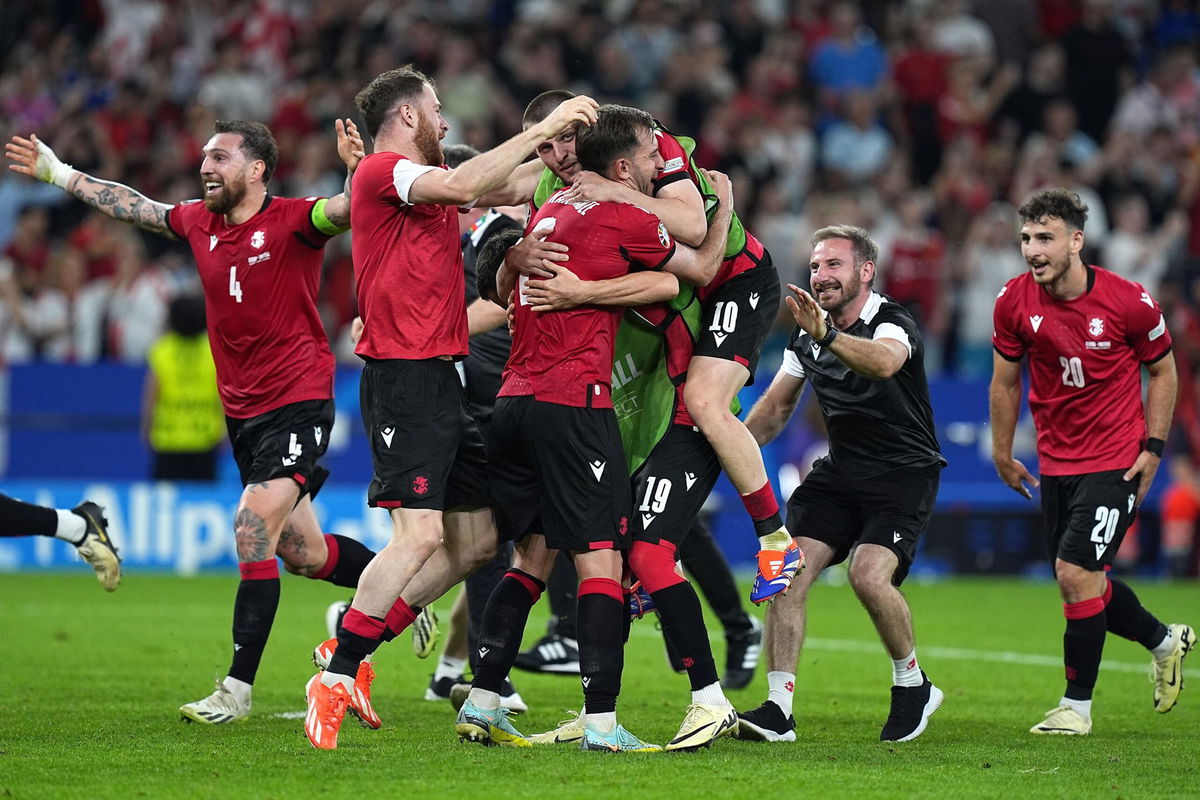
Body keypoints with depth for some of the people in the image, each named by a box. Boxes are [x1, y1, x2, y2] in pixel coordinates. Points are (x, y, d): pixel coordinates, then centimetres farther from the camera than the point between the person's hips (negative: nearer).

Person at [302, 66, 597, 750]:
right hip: (405, 378, -10)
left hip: (440, 384, 10)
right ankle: (334, 681, -13)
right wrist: (540, 130, -18)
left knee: (477, 541, 9)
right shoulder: (382, 171, -8)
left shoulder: (420, 183, 20)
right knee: (419, 534, -19)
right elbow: (464, 187, -24)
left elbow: (503, 190, 29)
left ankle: (351, 649, 15)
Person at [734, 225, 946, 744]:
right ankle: (778, 708, -12)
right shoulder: (806, 334, 6)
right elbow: (775, 409, 18)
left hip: (904, 472, -6)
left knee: (869, 575, -26)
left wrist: (825, 335, -59)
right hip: (839, 470, 6)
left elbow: (883, 362, -42)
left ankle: (912, 683, 1)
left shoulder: (892, 324, -16)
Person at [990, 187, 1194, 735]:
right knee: (1081, 582, 10)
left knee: (1076, 572, -15)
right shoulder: (1014, 302, -7)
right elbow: (1006, 380, 8)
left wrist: (1153, 446, -4)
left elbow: (1163, 371, 1)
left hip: (1116, 459, -5)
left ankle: (1077, 705, 0)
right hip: (1055, 461, 5)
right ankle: (1165, 640, 39)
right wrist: (1002, 454, 12)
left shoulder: (1129, 302, -14)